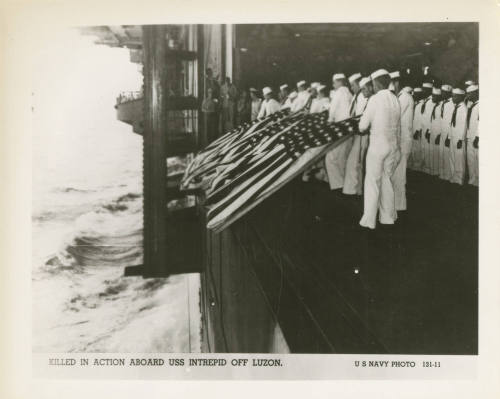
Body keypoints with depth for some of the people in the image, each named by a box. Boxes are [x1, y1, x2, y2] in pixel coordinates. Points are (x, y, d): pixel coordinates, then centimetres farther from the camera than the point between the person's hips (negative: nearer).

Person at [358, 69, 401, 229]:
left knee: (372, 182, 2)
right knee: (387, 180, 16)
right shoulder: (395, 99, 6)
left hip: (377, 145, -6)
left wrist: (363, 127, 9)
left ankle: (369, 220, 6)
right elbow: (398, 127, 13)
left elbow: (363, 126, -12)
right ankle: (388, 217, 23)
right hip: (393, 145, 6)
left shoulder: (375, 99, -13)